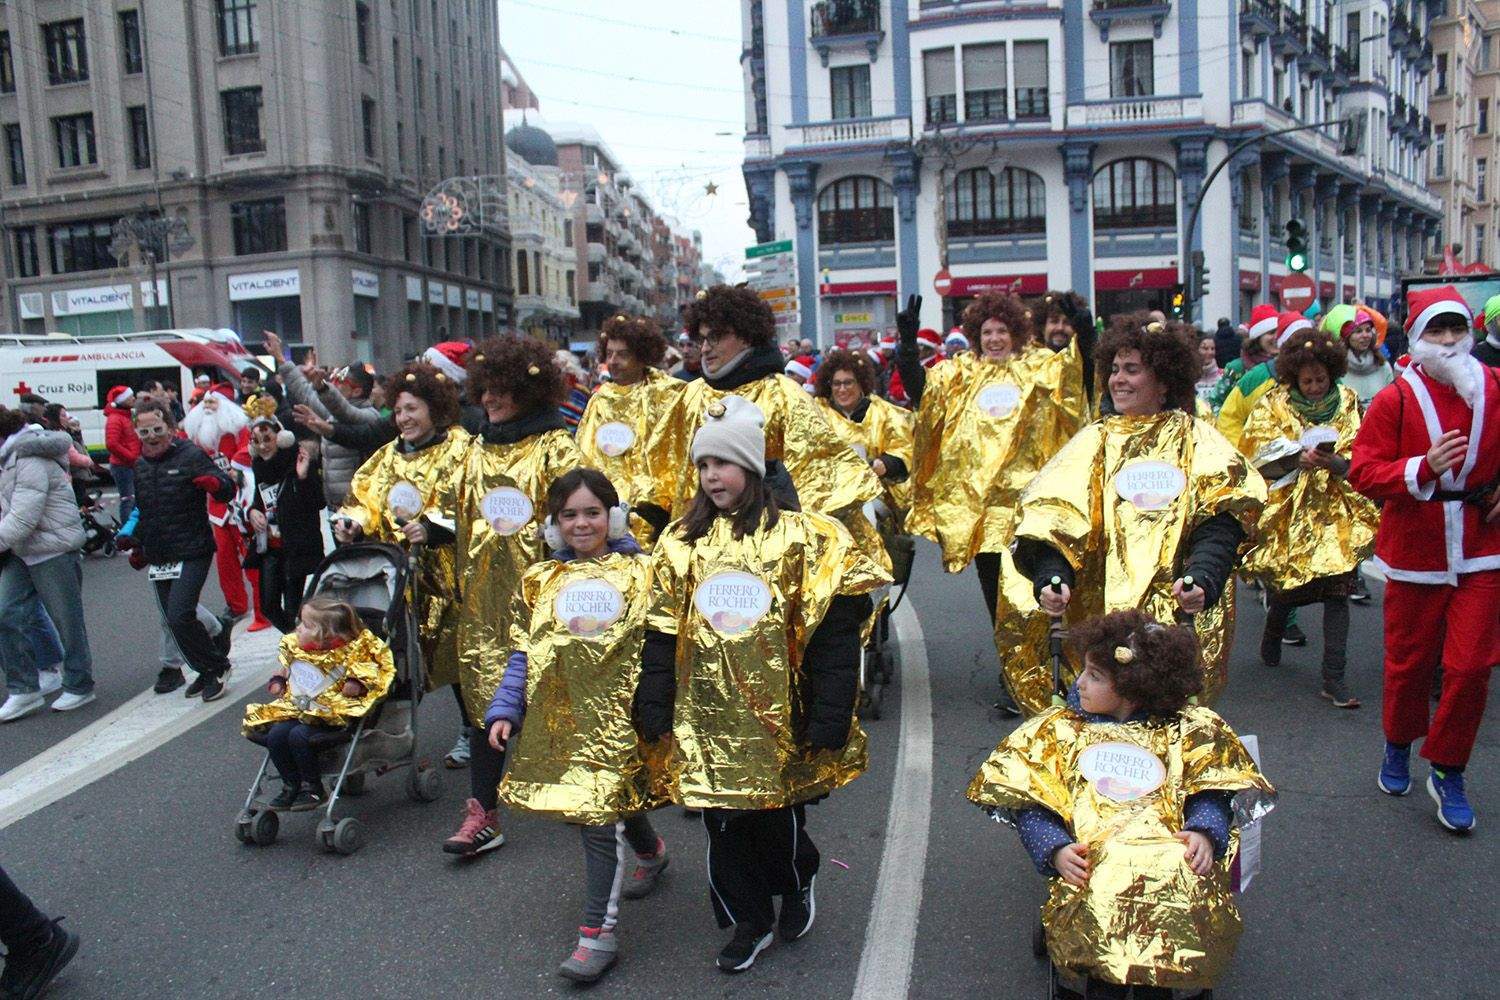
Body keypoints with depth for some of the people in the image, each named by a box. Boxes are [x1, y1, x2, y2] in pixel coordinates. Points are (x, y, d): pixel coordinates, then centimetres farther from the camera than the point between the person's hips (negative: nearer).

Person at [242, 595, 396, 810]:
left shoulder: (348, 654, -9)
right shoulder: (294, 649, 10)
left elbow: (372, 677, -7)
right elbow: (284, 669, 31)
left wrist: (356, 684, -24)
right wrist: (277, 681, 13)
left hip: (330, 714, -6)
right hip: (296, 709, 6)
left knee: (299, 736, -27)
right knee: (275, 735, -17)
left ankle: (312, 787, -7)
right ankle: (291, 785, 1)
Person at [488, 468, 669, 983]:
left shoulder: (640, 573, 3)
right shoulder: (539, 580, 12)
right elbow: (522, 655, 11)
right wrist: (505, 710, 1)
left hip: (616, 714, -4)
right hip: (557, 716, 4)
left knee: (599, 811, -9)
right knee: (614, 802, 12)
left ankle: (598, 930, 1)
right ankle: (650, 849, 45)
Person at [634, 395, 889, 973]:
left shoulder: (799, 537, -5)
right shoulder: (682, 542, 5)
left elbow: (834, 634, -8)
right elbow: (661, 633, 6)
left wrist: (828, 718, -12)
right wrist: (654, 710, 0)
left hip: (776, 712, -3)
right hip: (707, 715, 3)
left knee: (778, 820, 8)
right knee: (724, 825, 11)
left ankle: (797, 883, 41)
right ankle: (749, 921, 33)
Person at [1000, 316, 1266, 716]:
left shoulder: (1197, 440, 9)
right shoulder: (1093, 441, 14)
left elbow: (1219, 522, -8)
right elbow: (1052, 521, -1)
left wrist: (1201, 578, -27)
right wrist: (1051, 579, -19)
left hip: (1176, 619, -1)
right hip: (1094, 614, 1)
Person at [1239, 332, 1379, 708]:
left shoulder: (1349, 402, 6)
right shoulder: (1275, 402, 2)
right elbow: (1258, 451, -7)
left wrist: (1338, 463, -19)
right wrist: (1299, 456, -22)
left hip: (1337, 511, 1)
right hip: (1289, 511, -1)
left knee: (1337, 589, -6)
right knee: (1284, 583, 8)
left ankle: (1333, 677, -2)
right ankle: (1272, 633, 42)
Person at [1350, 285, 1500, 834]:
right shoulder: (1396, 399, -7)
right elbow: (1364, 472, -11)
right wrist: (1423, 469, -25)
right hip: (1414, 552, -1)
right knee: (1409, 661, 11)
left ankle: (1447, 772, 17)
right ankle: (1399, 747, 36)